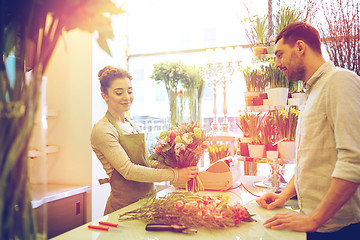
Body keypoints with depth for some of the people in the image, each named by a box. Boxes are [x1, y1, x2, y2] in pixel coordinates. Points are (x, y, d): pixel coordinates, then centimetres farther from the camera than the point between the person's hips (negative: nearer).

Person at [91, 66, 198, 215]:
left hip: (148, 201, 6)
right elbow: (128, 170, -17)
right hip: (124, 206, -6)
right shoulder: (102, 130, -9)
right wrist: (174, 175, -20)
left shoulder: (132, 125, 14)